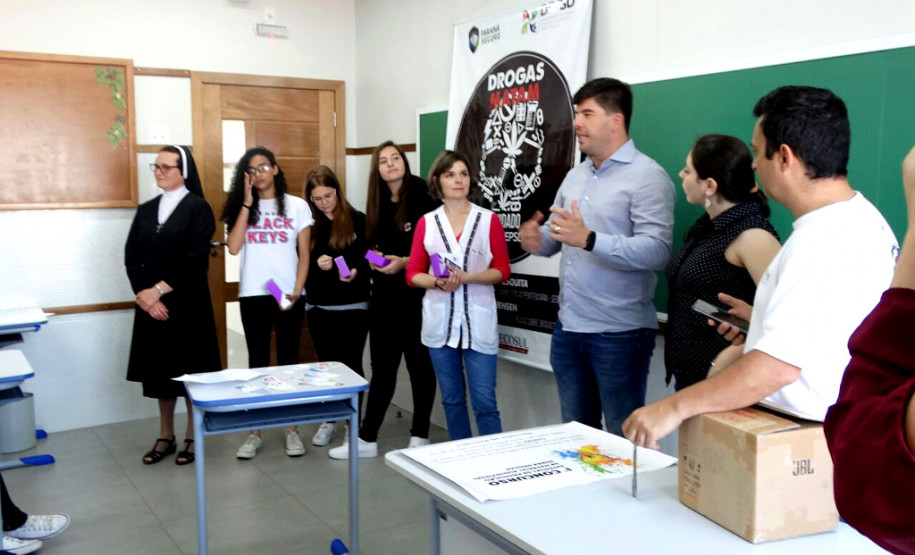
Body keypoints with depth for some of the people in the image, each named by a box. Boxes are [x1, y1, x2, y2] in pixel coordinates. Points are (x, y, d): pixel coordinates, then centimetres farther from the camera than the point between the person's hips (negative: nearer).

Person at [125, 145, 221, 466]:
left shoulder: (198, 208, -5)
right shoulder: (145, 210, 11)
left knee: (190, 369, 2)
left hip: (188, 303, -5)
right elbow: (131, 257, 5)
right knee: (158, 369, 10)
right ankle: (165, 437, 22)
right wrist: (144, 294, -10)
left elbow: (197, 259, -14)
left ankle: (193, 437, 16)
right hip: (150, 304, 5)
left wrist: (159, 290, -15)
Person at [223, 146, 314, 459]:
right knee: (257, 362, 6)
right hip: (252, 295, 1)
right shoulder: (241, 207, 6)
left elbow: (304, 255, 2)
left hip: (289, 295, -1)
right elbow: (233, 247, -10)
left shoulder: (297, 206, 2)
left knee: (289, 360, 6)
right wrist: (247, 204, -8)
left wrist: (297, 291, -10)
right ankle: (255, 432, 13)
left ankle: (292, 429, 14)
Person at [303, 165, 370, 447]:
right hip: (319, 307, 3)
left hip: (353, 305, -3)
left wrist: (356, 272, -22)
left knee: (351, 364, 3)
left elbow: (370, 258, -3)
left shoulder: (358, 220, -5)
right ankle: (328, 421, 24)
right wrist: (316, 265, -15)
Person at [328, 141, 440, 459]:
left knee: (420, 365, 6)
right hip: (383, 295, 6)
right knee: (382, 366, 10)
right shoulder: (377, 205, 11)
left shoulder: (423, 200, -8)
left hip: (416, 295, -6)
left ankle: (420, 436, 18)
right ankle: (367, 439, 16)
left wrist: (404, 262, -19)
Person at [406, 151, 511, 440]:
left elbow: (502, 270, -1)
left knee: (485, 403, -3)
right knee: (452, 400, 12)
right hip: (440, 322, 3)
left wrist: (465, 277, -16)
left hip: (478, 322, -2)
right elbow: (413, 273, 6)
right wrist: (438, 282, -15)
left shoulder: (489, 220, 0)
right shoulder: (426, 223, 6)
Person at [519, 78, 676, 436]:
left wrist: (589, 240, -32)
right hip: (567, 329, 7)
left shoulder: (647, 176, -11)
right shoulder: (575, 176, 13)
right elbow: (556, 237, 17)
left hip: (618, 334, -7)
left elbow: (657, 251, -22)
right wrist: (536, 240, -6)